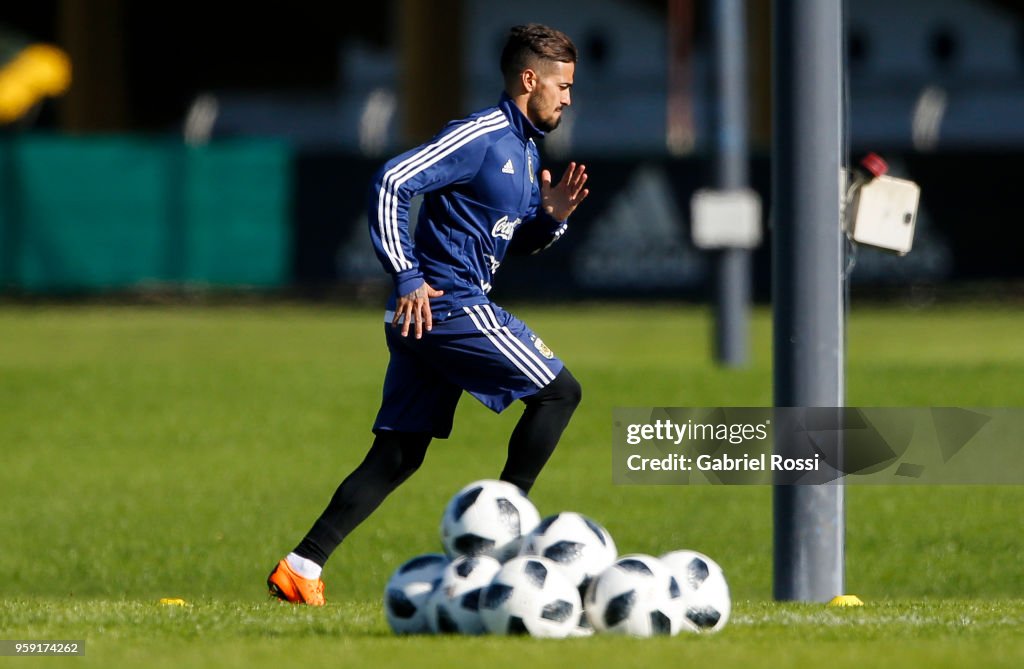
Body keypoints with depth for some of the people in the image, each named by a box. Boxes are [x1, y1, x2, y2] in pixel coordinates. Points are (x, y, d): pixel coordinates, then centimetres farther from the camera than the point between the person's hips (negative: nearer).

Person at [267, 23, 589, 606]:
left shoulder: (525, 150, 18)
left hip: (426, 316, 10)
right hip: (449, 306, -10)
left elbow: (514, 241, 27)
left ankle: (301, 567, 3)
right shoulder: (481, 137, -12)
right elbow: (392, 182, -20)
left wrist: (552, 218, 4)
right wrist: (409, 278, -22)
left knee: (398, 457, 7)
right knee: (559, 391, -3)